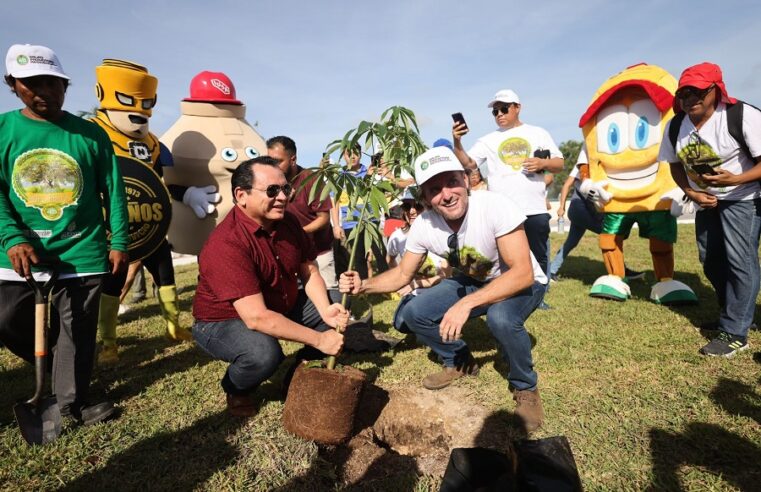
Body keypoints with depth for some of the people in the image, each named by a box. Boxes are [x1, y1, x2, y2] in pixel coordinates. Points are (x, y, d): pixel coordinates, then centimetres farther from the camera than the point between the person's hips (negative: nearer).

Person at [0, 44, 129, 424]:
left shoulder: (90, 134, 0)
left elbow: (113, 192, 1)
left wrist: (119, 241, -2)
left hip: (81, 253, -2)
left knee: (76, 333, 7)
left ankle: (72, 402, 24)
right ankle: (57, 369, 41)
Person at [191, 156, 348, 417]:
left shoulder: (288, 221, -8)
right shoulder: (225, 244, -32)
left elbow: (310, 272, -2)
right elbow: (256, 318, -36)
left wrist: (326, 311, -21)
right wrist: (318, 339, -32)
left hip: (281, 307, 8)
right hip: (224, 322, -7)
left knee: (339, 307, -1)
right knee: (263, 352, -37)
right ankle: (236, 391, 0)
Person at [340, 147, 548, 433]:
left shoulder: (495, 207, -32)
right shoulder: (423, 226, -17)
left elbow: (523, 273, -34)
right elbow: (403, 275, -5)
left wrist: (467, 303, -43)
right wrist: (363, 286, -24)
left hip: (522, 283, -4)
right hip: (470, 281, 5)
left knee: (500, 317, -37)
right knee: (414, 314, -13)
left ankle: (526, 388, -5)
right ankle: (459, 362, 16)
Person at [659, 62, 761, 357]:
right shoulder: (675, 127, -6)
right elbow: (676, 166, 6)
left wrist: (734, 180, -38)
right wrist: (691, 193, -8)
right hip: (706, 200, 6)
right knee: (711, 262, 13)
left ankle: (734, 333, -5)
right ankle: (735, 315, 34)